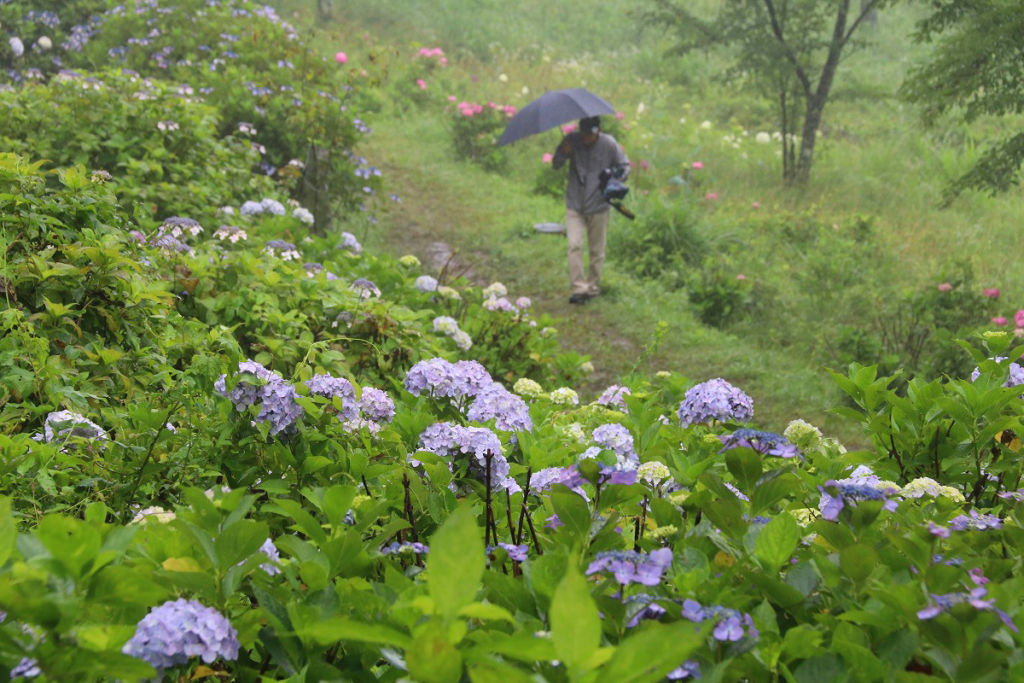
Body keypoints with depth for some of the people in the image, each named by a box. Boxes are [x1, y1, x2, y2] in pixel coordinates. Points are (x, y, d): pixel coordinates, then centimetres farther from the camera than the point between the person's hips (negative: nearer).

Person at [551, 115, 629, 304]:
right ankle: (579, 288, -10)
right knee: (574, 245, -13)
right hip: (574, 205, 0)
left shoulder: (609, 144, -7)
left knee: (596, 250, 8)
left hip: (598, 206, 0)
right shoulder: (572, 140, -5)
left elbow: (624, 166, 5)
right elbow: (556, 164, 2)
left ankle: (593, 287, 22)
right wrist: (564, 153, -20)